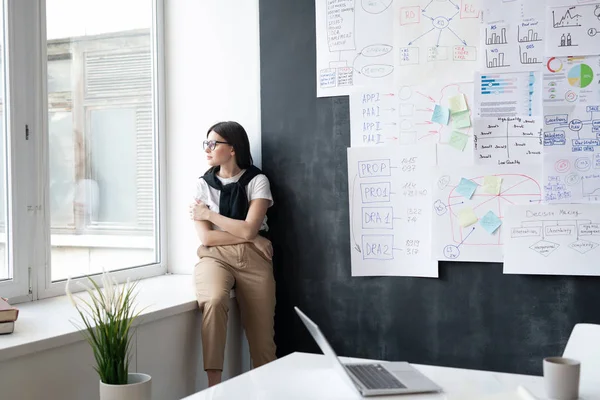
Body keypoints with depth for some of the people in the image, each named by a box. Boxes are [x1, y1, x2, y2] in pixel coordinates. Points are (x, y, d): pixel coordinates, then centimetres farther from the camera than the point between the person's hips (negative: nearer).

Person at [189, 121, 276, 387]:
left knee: (262, 337, -6)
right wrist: (246, 236, -7)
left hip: (253, 259, 0)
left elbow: (249, 230, -10)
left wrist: (209, 214, -3)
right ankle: (214, 385, -30)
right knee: (214, 301, -34)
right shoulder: (203, 185, 7)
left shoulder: (257, 181, 3)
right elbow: (206, 238, -3)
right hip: (216, 257, 0)